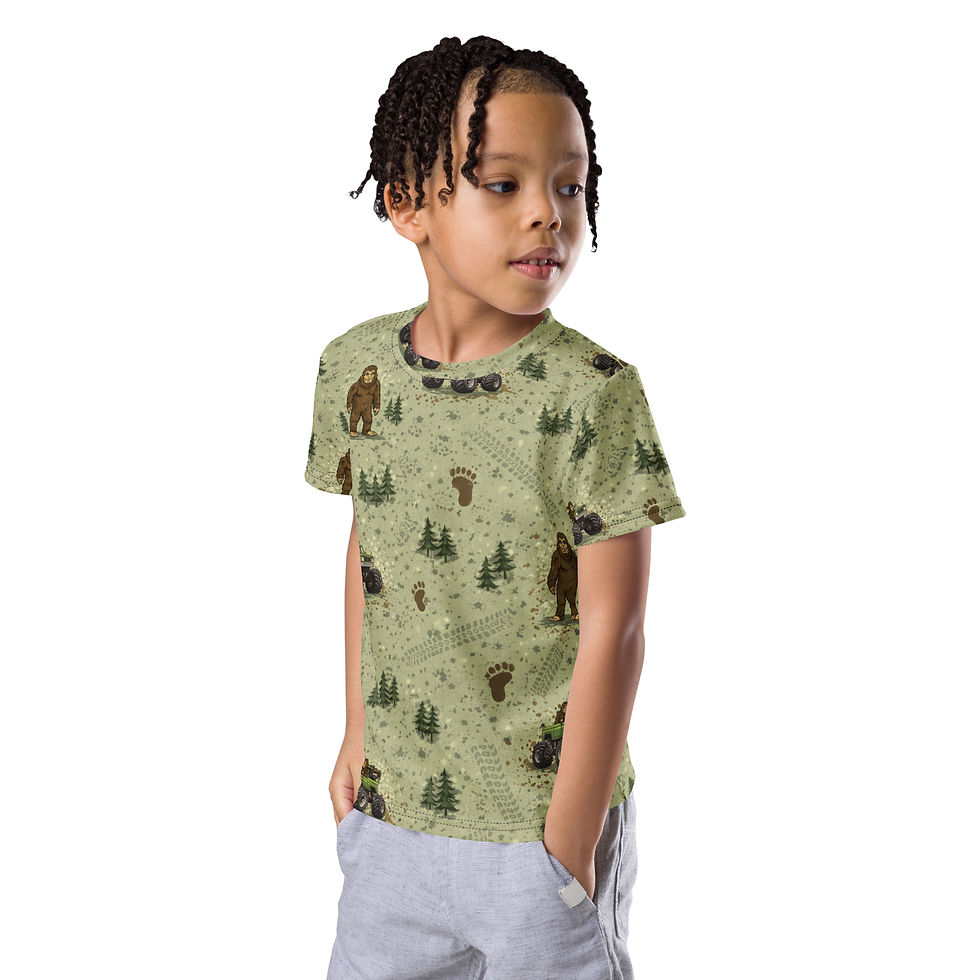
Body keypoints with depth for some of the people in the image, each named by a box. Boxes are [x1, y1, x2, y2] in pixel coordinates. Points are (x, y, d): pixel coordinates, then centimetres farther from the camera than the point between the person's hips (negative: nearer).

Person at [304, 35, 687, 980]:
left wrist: (568, 842, -11)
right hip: (392, 809, 4)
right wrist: (359, 729, 12)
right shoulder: (354, 368, -4)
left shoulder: (593, 393, -18)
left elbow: (611, 634, -15)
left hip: (540, 826, -4)